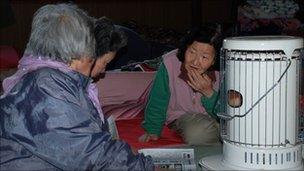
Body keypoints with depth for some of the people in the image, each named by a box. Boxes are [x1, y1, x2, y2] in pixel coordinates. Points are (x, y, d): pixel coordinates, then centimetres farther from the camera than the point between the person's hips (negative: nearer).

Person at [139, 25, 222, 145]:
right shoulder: (170, 63, -25)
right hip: (183, 116, -1)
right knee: (198, 135, -32)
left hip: (214, 115, 1)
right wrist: (152, 130, -3)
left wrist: (209, 93, -31)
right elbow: (157, 102, -10)